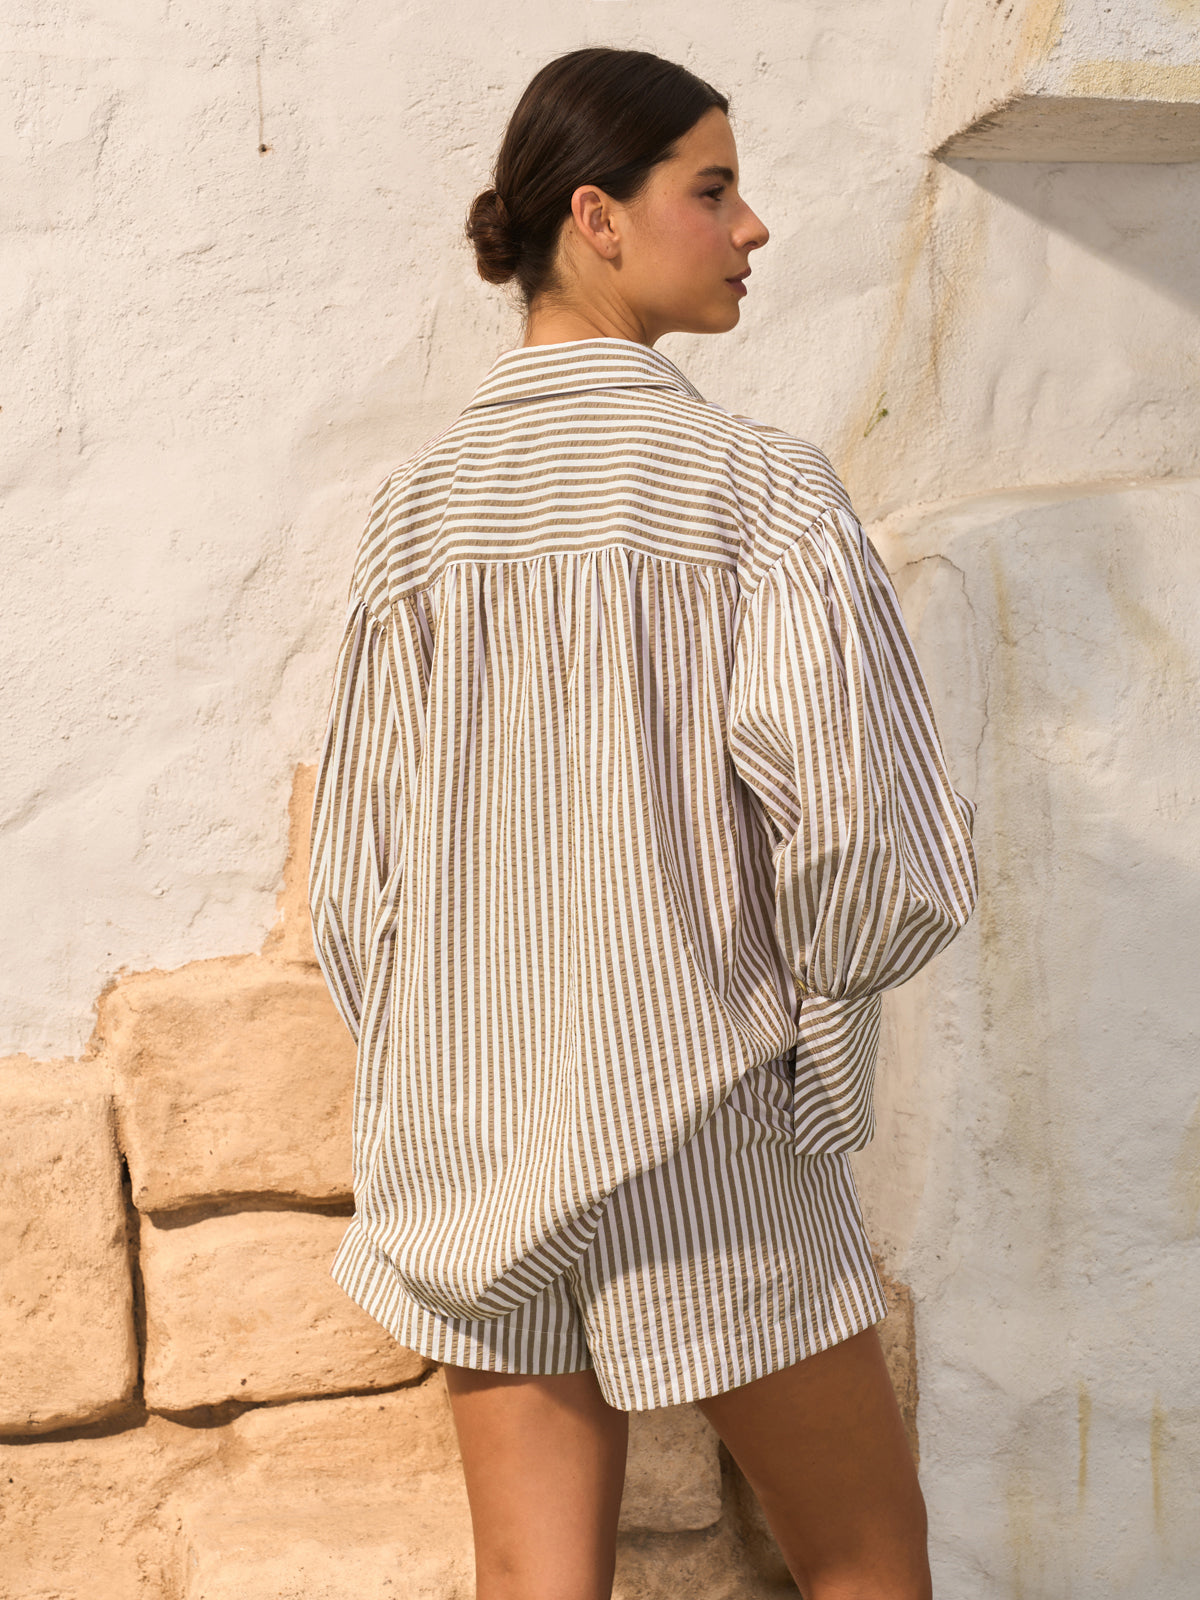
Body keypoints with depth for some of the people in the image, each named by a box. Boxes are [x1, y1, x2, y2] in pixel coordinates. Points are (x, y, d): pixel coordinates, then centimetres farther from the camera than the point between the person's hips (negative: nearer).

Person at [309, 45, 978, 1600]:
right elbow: (882, 855, -22)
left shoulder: (416, 503, 2)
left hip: (468, 1150, 5)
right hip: (698, 1142, -4)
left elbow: (355, 875, 5)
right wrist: (809, 997, 0)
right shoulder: (755, 489, -13)